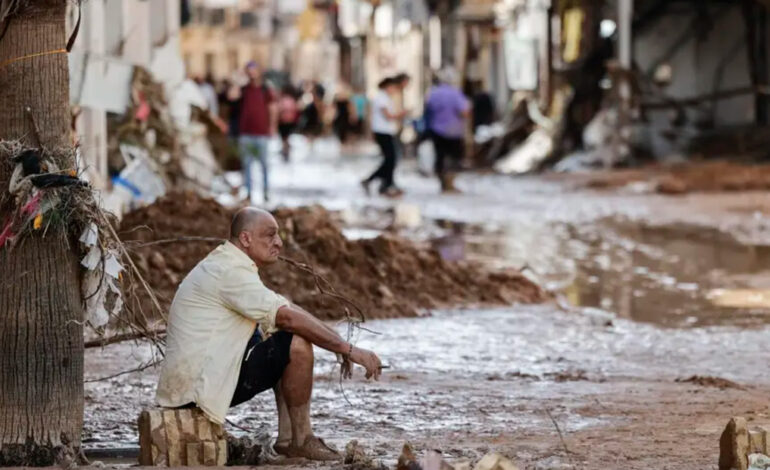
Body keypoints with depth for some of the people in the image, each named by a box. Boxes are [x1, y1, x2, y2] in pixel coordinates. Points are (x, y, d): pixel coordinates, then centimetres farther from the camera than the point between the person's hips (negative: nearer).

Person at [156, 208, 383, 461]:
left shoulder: (225, 266, 17)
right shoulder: (232, 271, -16)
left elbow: (279, 314, 16)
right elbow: (288, 317, -24)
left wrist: (340, 347, 7)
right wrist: (349, 350, -20)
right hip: (199, 386, -11)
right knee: (297, 344, -17)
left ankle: (287, 439, 11)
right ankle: (302, 440, -5)